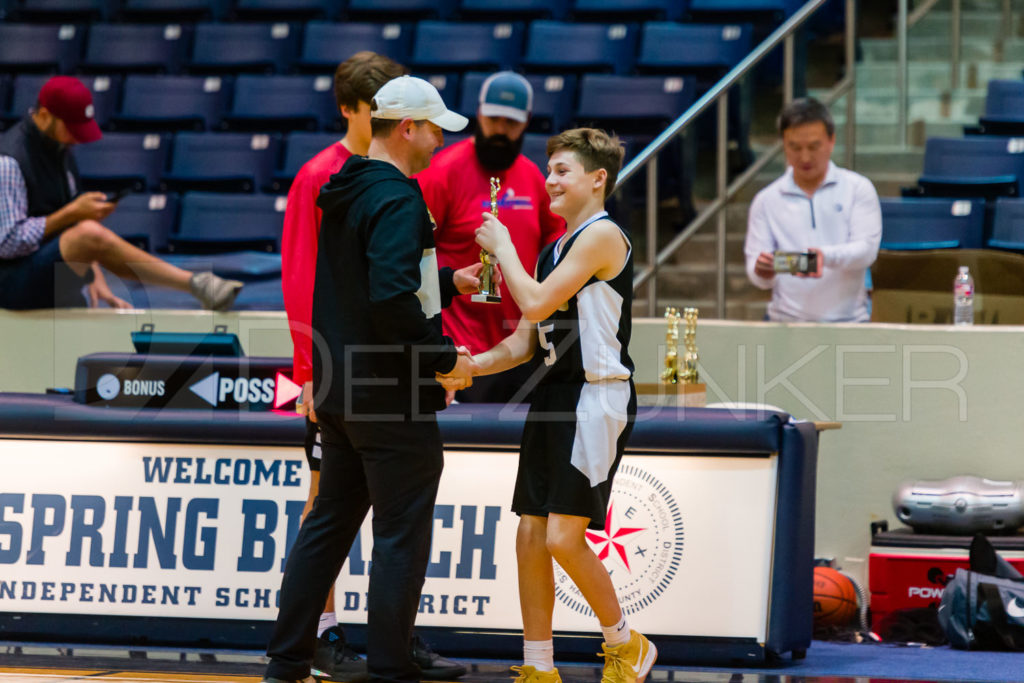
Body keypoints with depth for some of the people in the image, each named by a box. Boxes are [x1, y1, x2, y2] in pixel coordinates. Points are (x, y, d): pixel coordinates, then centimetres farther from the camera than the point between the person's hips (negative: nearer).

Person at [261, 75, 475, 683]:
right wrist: (445, 359, -16)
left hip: (339, 389, 9)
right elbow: (393, 300, -27)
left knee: (329, 523, 15)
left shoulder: (341, 192, 11)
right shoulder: (397, 200, -17)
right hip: (393, 399, -9)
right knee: (402, 536, -1)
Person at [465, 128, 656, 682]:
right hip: (553, 396, 9)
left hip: (595, 397, -9)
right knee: (531, 535, 5)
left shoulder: (603, 235, -11)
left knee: (564, 538, -11)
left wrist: (501, 246, -4)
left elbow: (536, 303, -17)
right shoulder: (555, 249, 17)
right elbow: (526, 340, 19)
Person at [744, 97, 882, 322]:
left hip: (848, 320, -1)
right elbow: (756, 272, 8)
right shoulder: (766, 201, 11)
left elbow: (866, 249, -3)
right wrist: (763, 273, -17)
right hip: (786, 320, 1)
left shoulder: (858, 188, 8)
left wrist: (826, 257, -23)